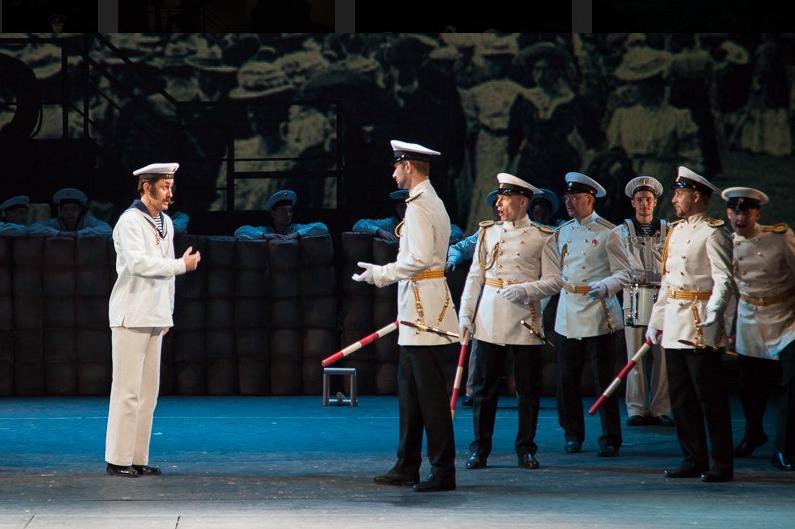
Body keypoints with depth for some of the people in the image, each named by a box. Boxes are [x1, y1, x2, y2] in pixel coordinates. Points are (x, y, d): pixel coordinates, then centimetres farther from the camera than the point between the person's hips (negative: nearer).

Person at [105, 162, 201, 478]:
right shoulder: (130, 221, -10)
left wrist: (167, 315, 18)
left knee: (148, 390, 8)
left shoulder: (165, 223, 16)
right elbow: (138, 263, -21)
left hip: (154, 318, 8)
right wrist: (182, 265, -14)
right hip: (131, 317, -8)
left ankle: (138, 459, 13)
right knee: (127, 390, -8)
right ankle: (117, 460, -6)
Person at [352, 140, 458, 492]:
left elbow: (419, 259, -22)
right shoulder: (432, 202, 18)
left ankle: (443, 472, -6)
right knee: (409, 388, 14)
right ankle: (407, 467, 19)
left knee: (430, 391, -8)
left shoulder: (419, 206, -14)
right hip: (418, 308, 11)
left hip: (423, 308, -11)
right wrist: (384, 273, 19)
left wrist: (381, 274, -11)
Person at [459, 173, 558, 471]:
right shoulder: (488, 232, 10)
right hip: (489, 320, 2)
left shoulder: (542, 237, 0)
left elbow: (554, 281, -4)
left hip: (525, 321, -2)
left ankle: (525, 449, 11)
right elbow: (475, 276, 10)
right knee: (484, 387, 4)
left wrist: (523, 289, -18)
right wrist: (465, 314, 3)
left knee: (528, 388, 2)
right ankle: (480, 449, 11)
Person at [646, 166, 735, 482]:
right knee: (680, 397, 10)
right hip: (674, 325, 9)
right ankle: (694, 460, 17)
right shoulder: (676, 232, 17)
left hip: (701, 326, -9)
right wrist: (655, 321, 20)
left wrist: (714, 310, -31)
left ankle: (722, 465, -1)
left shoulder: (712, 233, -8)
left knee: (709, 396, -6)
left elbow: (724, 280, -16)